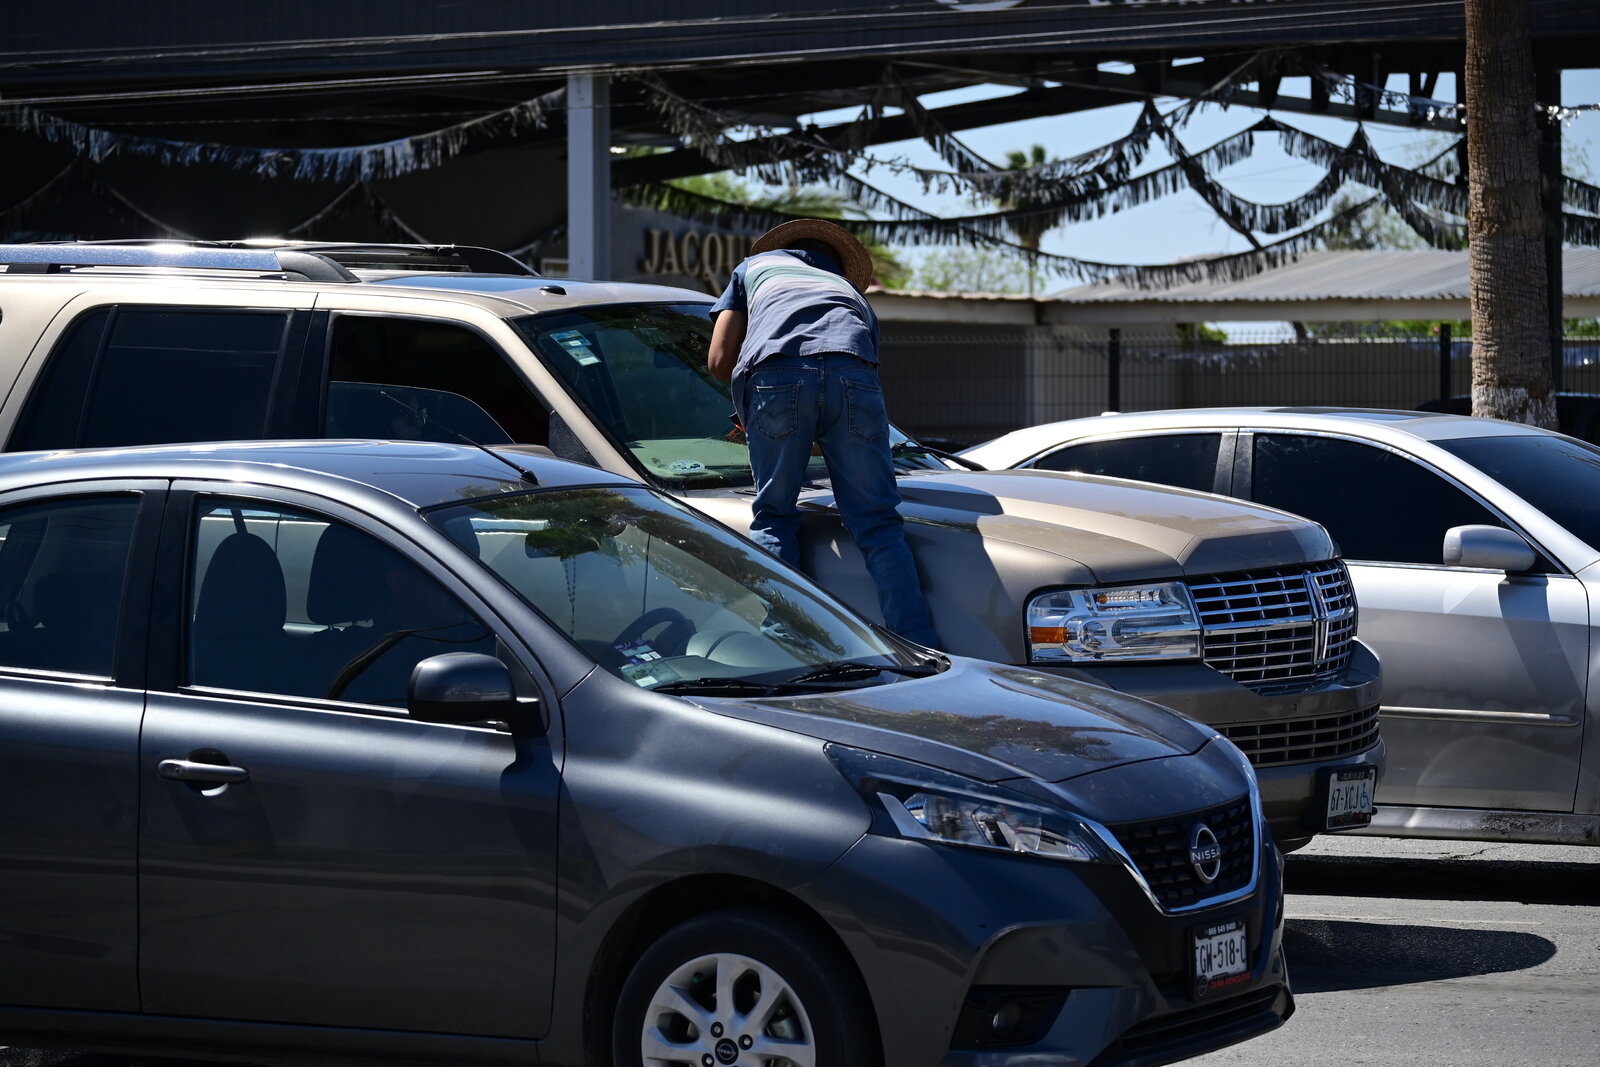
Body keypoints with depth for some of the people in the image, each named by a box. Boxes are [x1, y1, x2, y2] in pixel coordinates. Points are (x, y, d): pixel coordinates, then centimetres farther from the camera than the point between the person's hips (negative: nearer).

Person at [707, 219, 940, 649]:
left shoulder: (755, 266, 38)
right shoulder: (852, 293, 43)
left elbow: (720, 360, 26)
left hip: (775, 375, -1)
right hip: (852, 374, 2)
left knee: (774, 517, 11)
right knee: (877, 522, 4)